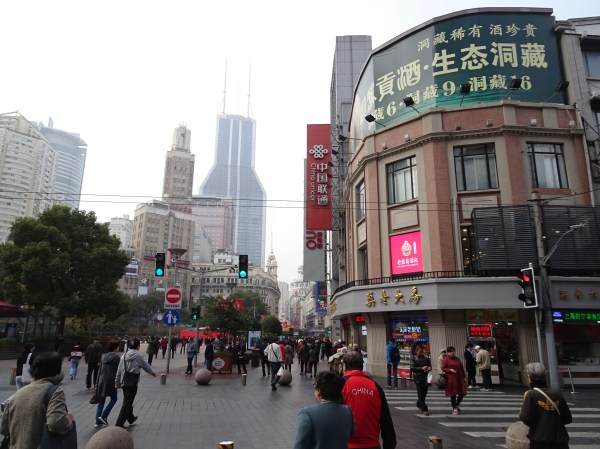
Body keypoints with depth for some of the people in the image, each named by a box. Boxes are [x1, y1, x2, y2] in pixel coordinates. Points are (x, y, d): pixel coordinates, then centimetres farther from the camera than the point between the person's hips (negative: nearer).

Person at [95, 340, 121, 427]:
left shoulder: (103, 357, 9)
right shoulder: (117, 357, -9)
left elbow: (100, 370, 12)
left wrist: (97, 383, 17)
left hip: (102, 381, 6)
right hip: (111, 382, -6)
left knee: (101, 401, 13)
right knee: (113, 399, 13)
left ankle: (98, 421, 14)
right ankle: (103, 416, 1)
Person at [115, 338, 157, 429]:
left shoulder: (124, 355, 2)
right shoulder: (138, 356, -13)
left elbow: (119, 369, 6)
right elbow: (146, 366, -3)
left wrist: (117, 382, 16)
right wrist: (153, 373, 15)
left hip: (124, 382, 7)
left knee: (127, 401, 22)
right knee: (127, 403, -1)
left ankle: (131, 418, 41)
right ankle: (119, 424, -3)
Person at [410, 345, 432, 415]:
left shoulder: (426, 359, 12)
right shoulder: (413, 359, 1)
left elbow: (430, 366, 11)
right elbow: (412, 368, -8)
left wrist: (429, 368, -13)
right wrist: (421, 368, -19)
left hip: (425, 378, 4)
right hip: (418, 378, -4)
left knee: (424, 393, 10)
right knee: (420, 394, -5)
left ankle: (419, 405, 35)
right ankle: (424, 409, 1)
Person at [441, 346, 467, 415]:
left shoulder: (457, 359, 11)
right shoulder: (446, 360, -4)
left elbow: (461, 368, 16)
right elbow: (443, 368, -5)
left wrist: (464, 376, 13)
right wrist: (450, 370, -18)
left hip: (459, 378, 5)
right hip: (451, 379, -5)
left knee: (462, 393, 2)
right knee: (453, 394, 2)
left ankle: (457, 405, 27)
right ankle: (454, 408, 18)